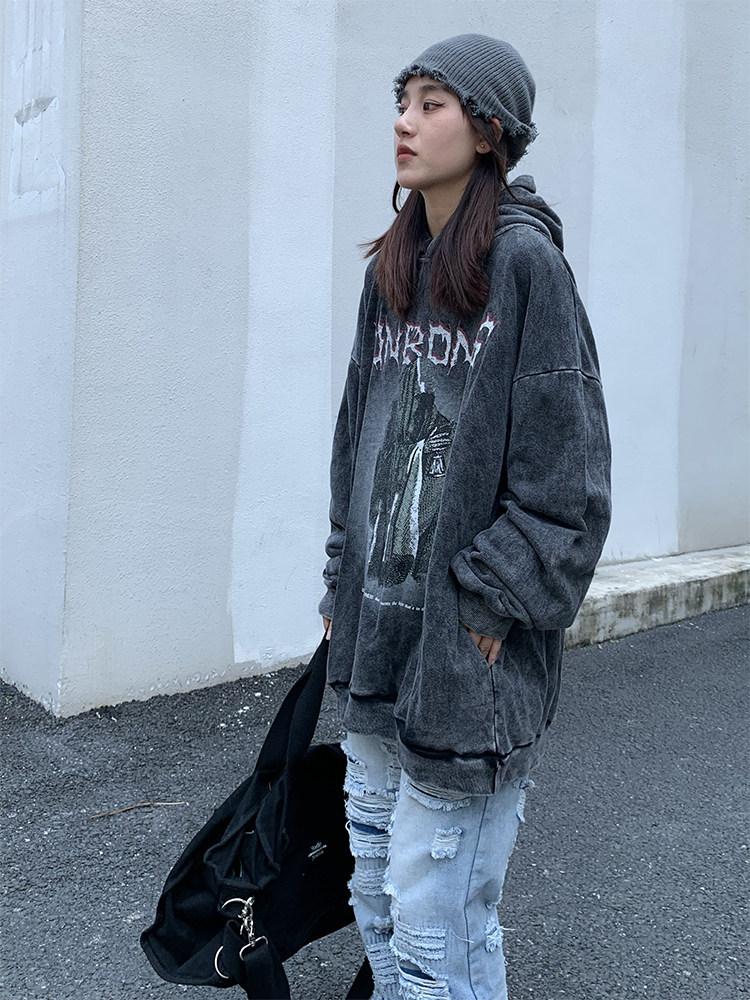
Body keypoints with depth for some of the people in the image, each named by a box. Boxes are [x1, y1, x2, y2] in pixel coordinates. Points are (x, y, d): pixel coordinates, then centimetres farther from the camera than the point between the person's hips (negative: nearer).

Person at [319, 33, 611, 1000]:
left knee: (438, 919, 1)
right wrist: (343, 583, 13)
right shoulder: (391, 267, 12)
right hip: (377, 632, 8)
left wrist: (490, 604, -14)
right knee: (375, 887, 20)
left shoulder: (524, 262, -10)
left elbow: (565, 469, -13)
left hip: (469, 653, -7)